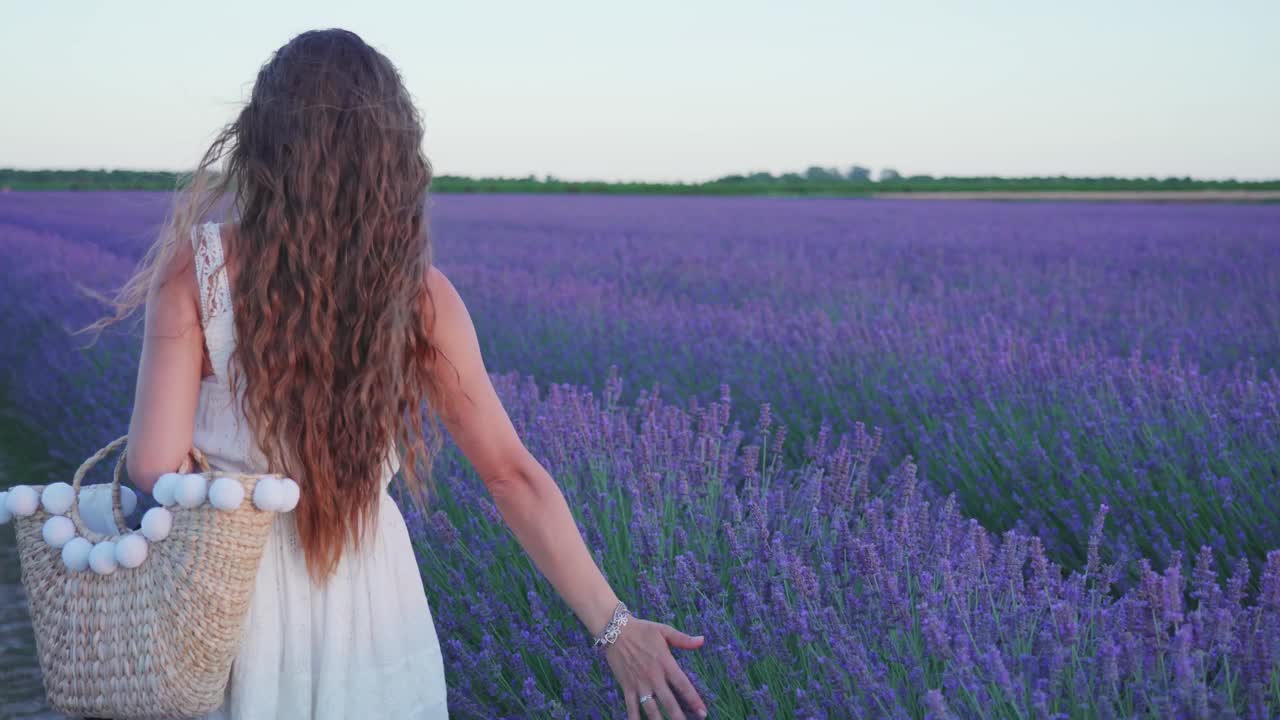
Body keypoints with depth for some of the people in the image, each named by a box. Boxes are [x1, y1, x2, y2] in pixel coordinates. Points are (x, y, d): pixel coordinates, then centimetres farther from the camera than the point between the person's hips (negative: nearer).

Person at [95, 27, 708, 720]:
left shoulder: (195, 267, -16)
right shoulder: (419, 295, -9)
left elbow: (155, 468, -20)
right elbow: (511, 472, -11)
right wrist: (612, 625, -8)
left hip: (229, 589, -1)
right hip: (368, 595, 2)